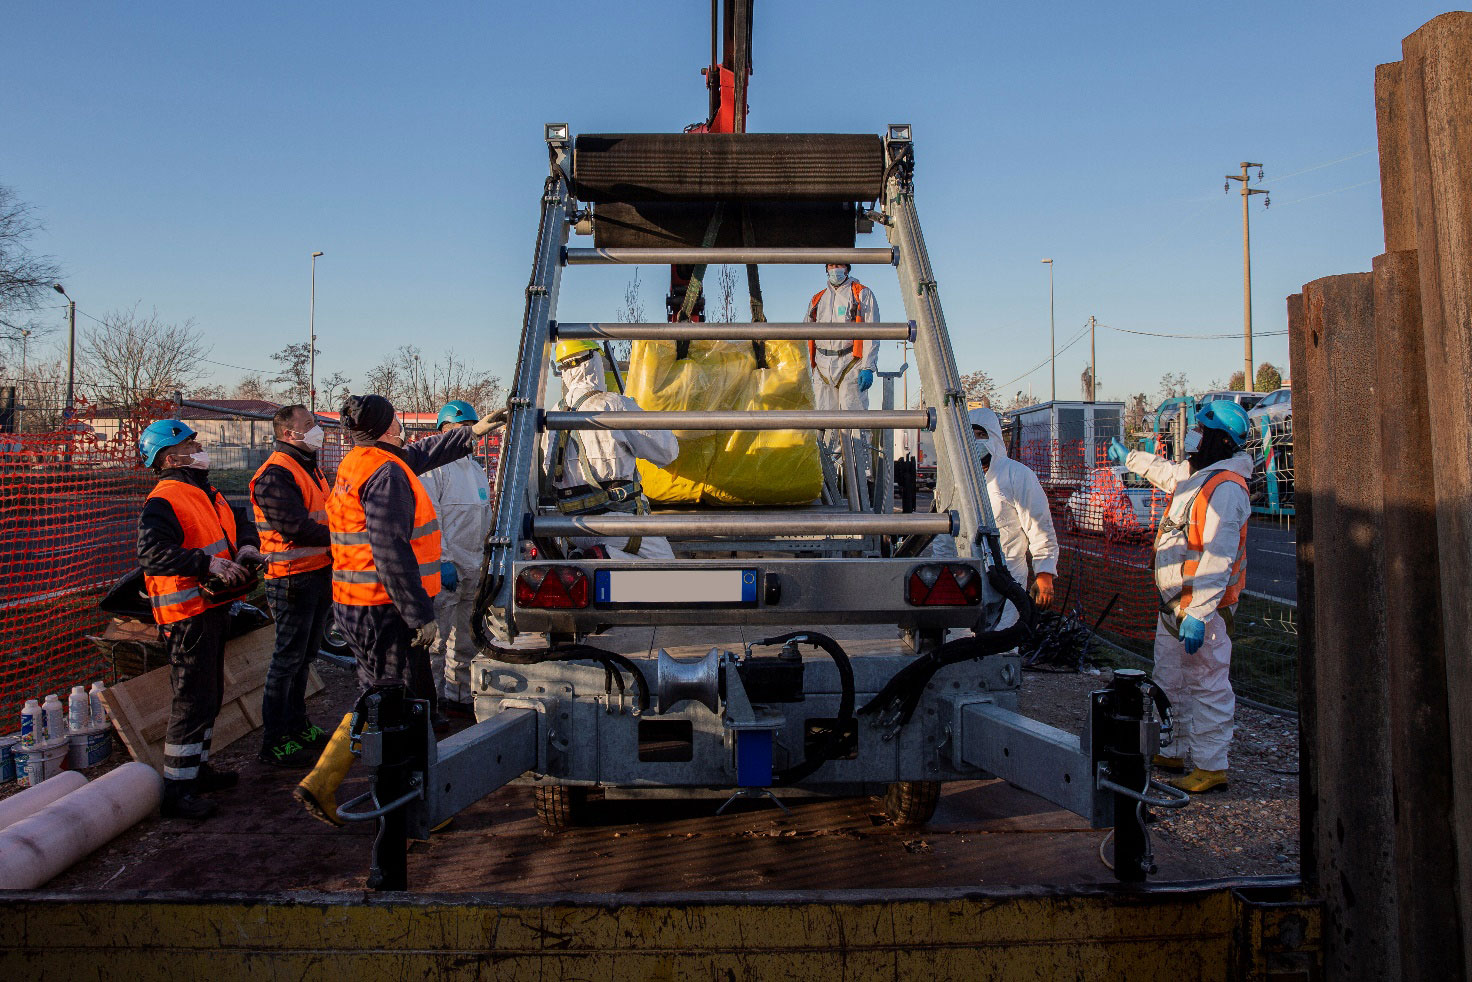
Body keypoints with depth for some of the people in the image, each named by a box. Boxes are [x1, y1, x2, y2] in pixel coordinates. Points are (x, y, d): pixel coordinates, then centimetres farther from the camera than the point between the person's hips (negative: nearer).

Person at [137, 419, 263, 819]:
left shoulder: (207, 494, 15)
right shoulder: (164, 501, -15)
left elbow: (241, 524, 19)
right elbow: (151, 553, -28)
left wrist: (246, 544, -4)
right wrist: (207, 563, -36)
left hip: (212, 607, 10)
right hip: (186, 612, -10)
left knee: (209, 696, 19)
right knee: (193, 700, -8)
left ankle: (197, 769, 33)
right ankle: (176, 790, -1)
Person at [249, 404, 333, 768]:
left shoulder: (311, 468, 16)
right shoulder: (276, 474, -17)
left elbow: (326, 515, 20)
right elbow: (296, 529, -24)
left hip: (319, 572, 10)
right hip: (293, 578, -9)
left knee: (303, 655, 18)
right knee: (288, 657, -3)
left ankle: (297, 725, 31)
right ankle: (275, 741, 6)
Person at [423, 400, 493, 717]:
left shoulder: (476, 468, 18)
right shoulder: (434, 467, -8)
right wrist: (442, 562, -19)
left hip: (472, 569, 8)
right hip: (444, 571, -8)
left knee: (465, 642, 14)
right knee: (437, 640, -6)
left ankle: (459, 697, 24)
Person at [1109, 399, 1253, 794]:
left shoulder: (1225, 488, -20)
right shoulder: (1192, 476, 10)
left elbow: (1218, 559, -26)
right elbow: (1164, 472, 37)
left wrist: (1198, 615, -30)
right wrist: (1128, 457, 52)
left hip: (1204, 606, -10)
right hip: (1173, 604, 10)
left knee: (1209, 687, -2)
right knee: (1171, 682, 18)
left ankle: (1211, 766, 6)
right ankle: (1182, 751, 31)